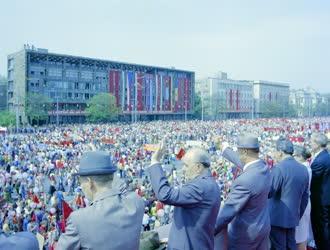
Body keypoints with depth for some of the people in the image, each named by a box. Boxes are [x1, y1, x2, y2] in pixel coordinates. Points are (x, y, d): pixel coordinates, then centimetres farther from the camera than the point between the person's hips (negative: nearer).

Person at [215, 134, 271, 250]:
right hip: (263, 227, 8)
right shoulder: (263, 167, -6)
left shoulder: (244, 181, -33)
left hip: (245, 233, -8)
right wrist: (224, 148, 28)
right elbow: (244, 162, 14)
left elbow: (227, 212, -26)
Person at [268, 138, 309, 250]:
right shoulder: (304, 169, 5)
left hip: (277, 217, -7)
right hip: (293, 217, 7)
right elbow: (305, 197, 11)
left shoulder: (279, 168, -18)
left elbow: (268, 193, -17)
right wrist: (299, 215, 20)